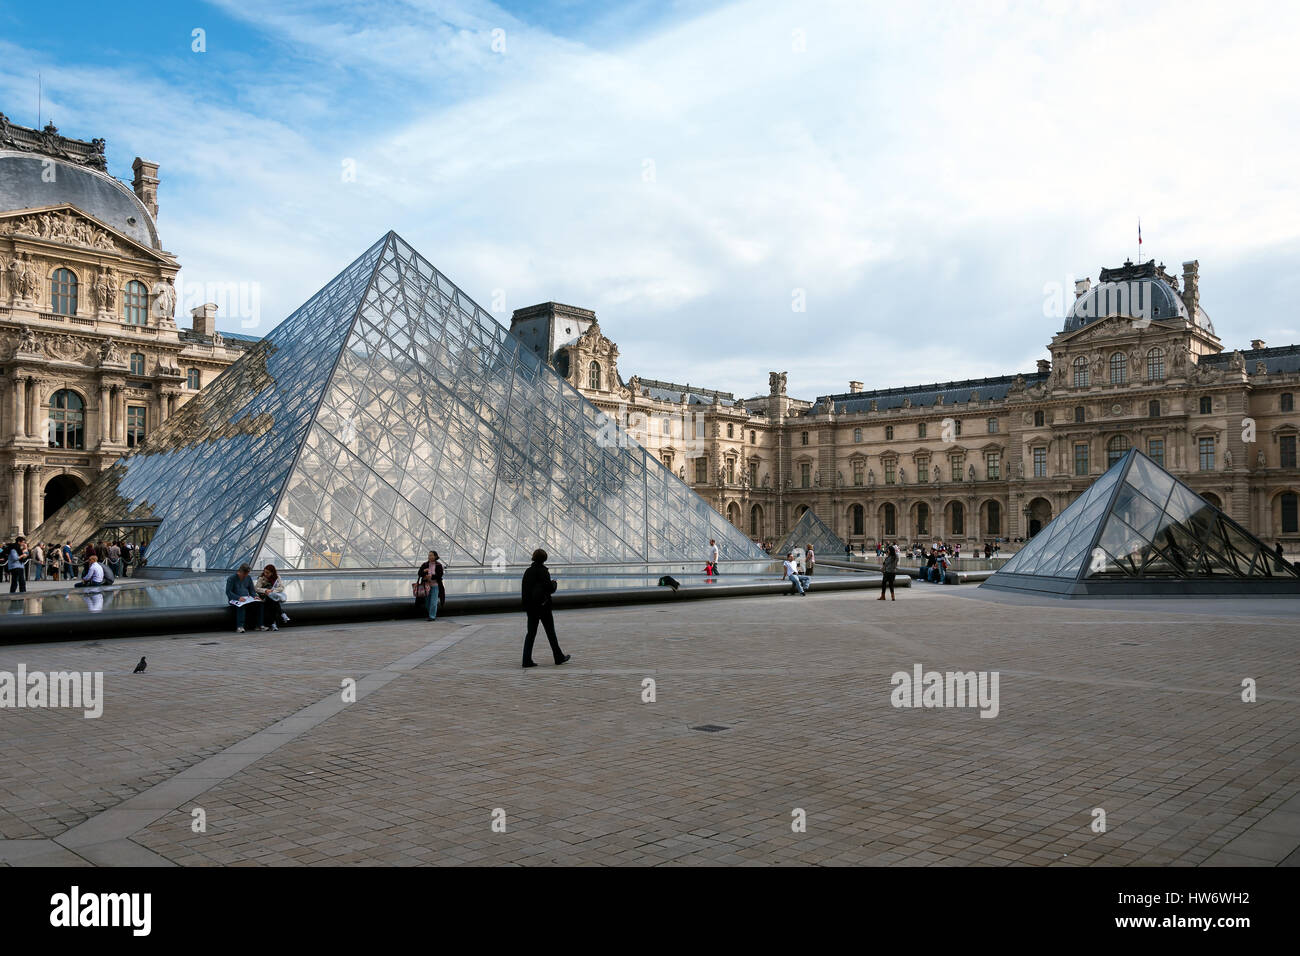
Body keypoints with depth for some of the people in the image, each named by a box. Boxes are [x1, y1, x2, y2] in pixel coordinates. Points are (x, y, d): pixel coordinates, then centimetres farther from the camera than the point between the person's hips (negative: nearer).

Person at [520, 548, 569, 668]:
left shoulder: (527, 571, 4)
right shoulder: (543, 571, -14)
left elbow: (525, 590, 9)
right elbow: (550, 588, -17)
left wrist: (526, 606, 16)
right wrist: (554, 583, 3)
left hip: (530, 607, 5)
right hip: (543, 606, -5)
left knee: (531, 632, 7)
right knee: (550, 632, 8)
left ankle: (527, 659, -1)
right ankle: (559, 657, 18)